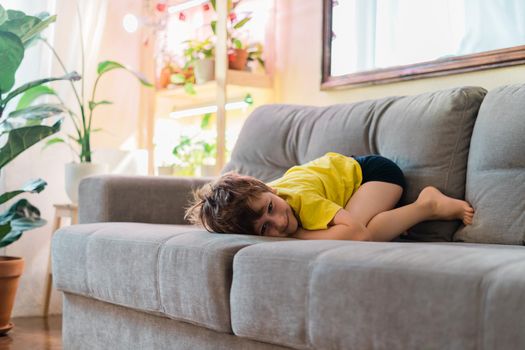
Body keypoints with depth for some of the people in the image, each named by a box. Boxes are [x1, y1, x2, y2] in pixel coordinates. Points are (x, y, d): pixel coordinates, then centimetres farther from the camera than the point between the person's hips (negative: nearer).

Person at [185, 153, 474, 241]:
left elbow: (358, 233, -49)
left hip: (370, 172, -7)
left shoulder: (300, 198, -41)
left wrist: (295, 236, -42)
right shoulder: (255, 200, -23)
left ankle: (427, 206, -11)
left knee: (357, 231, -32)